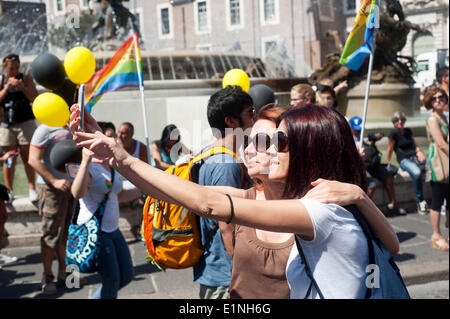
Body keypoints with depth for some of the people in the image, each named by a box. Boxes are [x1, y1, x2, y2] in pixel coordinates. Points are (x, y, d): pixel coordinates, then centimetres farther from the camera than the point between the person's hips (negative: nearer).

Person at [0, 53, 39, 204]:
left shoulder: (26, 79, 6)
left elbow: (35, 99, -3)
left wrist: (22, 87, -15)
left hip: (25, 122, -1)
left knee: (27, 157, -4)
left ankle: (32, 189, -3)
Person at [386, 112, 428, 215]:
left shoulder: (408, 131, 19)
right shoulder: (393, 134, 1)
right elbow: (389, 150, 2)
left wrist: (419, 151, 4)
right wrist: (387, 165, 1)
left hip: (415, 157, 6)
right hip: (404, 160, -6)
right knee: (416, 173, -38)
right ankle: (420, 201, -25)